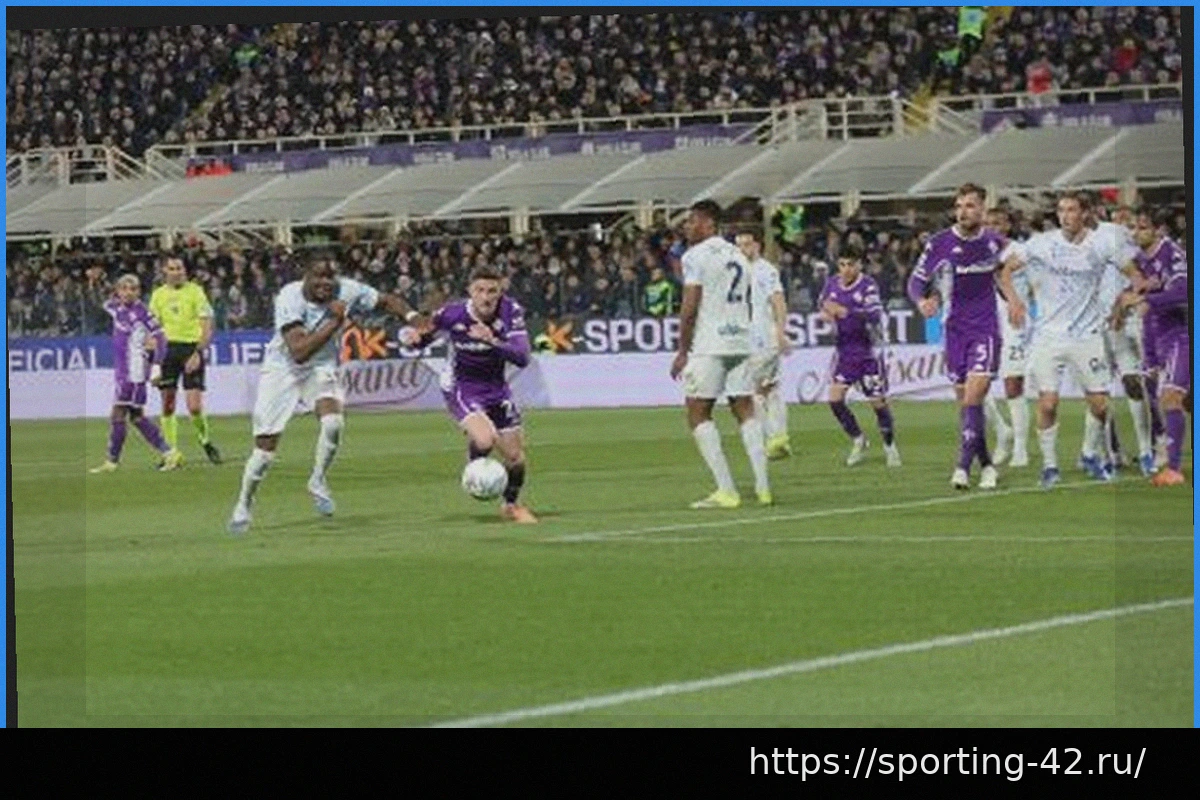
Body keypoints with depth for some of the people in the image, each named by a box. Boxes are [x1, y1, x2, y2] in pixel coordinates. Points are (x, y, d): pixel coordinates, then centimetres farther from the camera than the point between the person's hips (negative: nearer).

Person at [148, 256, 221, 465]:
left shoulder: (195, 291, -3)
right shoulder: (158, 295, 8)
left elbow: (207, 326, -7)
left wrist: (198, 353, -17)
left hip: (191, 348, -3)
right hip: (167, 348, 4)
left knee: (194, 406, -11)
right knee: (167, 405, 2)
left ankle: (205, 440, 15)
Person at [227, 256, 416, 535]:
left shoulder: (346, 291, -16)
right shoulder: (289, 298, -27)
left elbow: (386, 301, 2)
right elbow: (299, 351, -35)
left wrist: (412, 317, -17)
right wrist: (335, 322, -36)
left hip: (321, 368, 2)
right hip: (282, 369, -2)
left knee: (333, 421, -26)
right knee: (265, 446, -5)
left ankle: (318, 481, 0)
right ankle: (243, 505, 17)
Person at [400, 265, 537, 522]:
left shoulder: (511, 312, -19)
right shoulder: (451, 314, -21)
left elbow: (522, 358, -26)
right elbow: (422, 337, -4)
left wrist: (492, 341, -41)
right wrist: (412, 337, -27)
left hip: (496, 388, 3)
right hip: (461, 388, -3)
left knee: (515, 457, 6)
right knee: (484, 440, -29)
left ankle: (511, 505, 36)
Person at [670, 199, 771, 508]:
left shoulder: (695, 256, -8)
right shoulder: (738, 255, 16)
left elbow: (690, 308, -12)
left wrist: (683, 350, -7)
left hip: (709, 345, -7)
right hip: (741, 341, 7)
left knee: (698, 413, -2)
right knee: (745, 410, 11)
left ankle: (726, 490, -10)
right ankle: (763, 486, 4)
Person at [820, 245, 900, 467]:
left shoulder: (868, 285, -15)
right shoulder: (832, 283, 2)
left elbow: (875, 315, -28)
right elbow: (822, 304, 19)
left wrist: (846, 311, -36)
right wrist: (825, 313, -5)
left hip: (868, 351, -5)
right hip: (844, 350, 5)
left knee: (878, 402, 0)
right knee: (835, 398, -7)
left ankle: (890, 446, 21)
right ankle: (858, 441, 14)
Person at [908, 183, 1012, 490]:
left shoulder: (995, 242, 0)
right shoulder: (939, 243, -4)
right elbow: (916, 280, 1)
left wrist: (1011, 297, 8)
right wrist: (923, 300, -19)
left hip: (986, 329, -2)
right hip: (955, 330, 2)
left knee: (973, 397, -16)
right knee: (965, 400, 5)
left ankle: (964, 467, -18)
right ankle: (986, 465, 20)